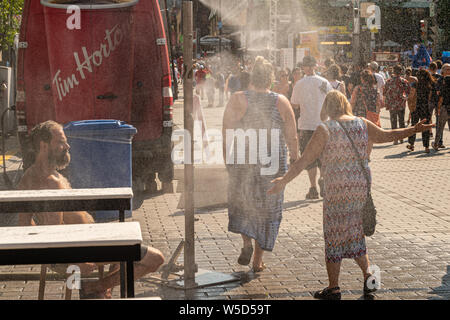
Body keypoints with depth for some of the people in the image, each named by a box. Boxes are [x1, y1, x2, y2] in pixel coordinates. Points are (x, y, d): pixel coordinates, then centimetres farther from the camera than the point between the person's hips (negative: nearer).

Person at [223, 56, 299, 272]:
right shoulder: (281, 102, 0)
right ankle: (258, 260, 13)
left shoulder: (237, 100, -5)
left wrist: (227, 158, 7)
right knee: (267, 208, 10)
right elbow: (292, 137, 4)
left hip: (242, 160, -1)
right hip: (273, 162, 1)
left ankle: (247, 242, -3)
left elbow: (227, 135, -5)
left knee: (241, 204, 19)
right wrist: (294, 158, 17)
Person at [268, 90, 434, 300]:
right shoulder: (361, 124, 4)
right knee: (354, 232, 21)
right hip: (361, 185, 5)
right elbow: (387, 135, 16)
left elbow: (305, 160, -11)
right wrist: (413, 130, 29)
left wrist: (284, 180, -6)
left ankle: (333, 289, 12)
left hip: (337, 188, -5)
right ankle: (368, 273, 8)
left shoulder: (325, 129, -9)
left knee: (334, 236, 5)